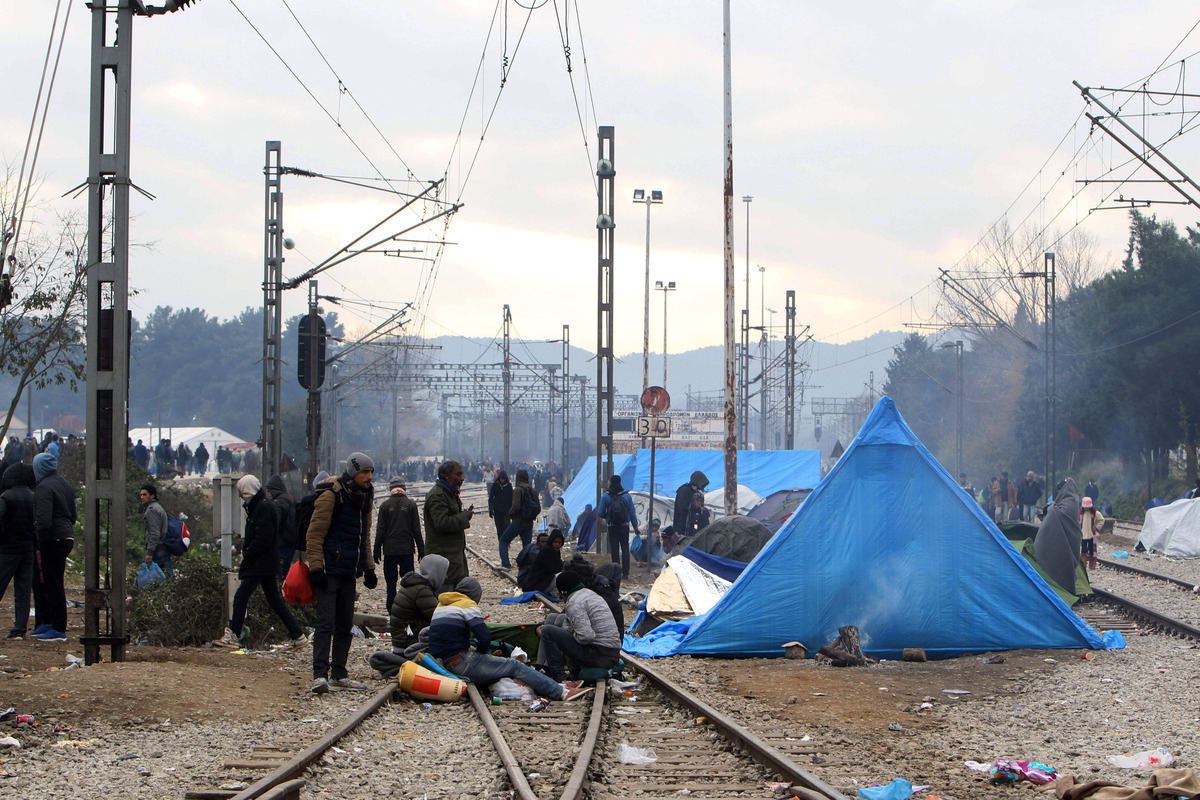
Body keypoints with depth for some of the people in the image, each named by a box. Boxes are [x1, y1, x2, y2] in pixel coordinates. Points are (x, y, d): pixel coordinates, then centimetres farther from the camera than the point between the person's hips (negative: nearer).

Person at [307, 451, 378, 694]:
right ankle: (320, 675, -15)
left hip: (349, 573, 8)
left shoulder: (364, 500, 15)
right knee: (325, 623, -12)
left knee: (345, 626, 10)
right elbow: (314, 535, -12)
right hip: (329, 571, -8)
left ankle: (339, 674, 17)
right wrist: (316, 567, -17)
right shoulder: (331, 497, -10)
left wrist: (368, 568, 21)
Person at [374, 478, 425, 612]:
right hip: (407, 550, 0)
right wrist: (421, 550, 6)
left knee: (391, 581, 4)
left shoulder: (385, 505, -1)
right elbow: (416, 530, 1)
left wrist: (377, 552, 4)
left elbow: (380, 531, -1)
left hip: (389, 550, 0)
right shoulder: (410, 504, 0)